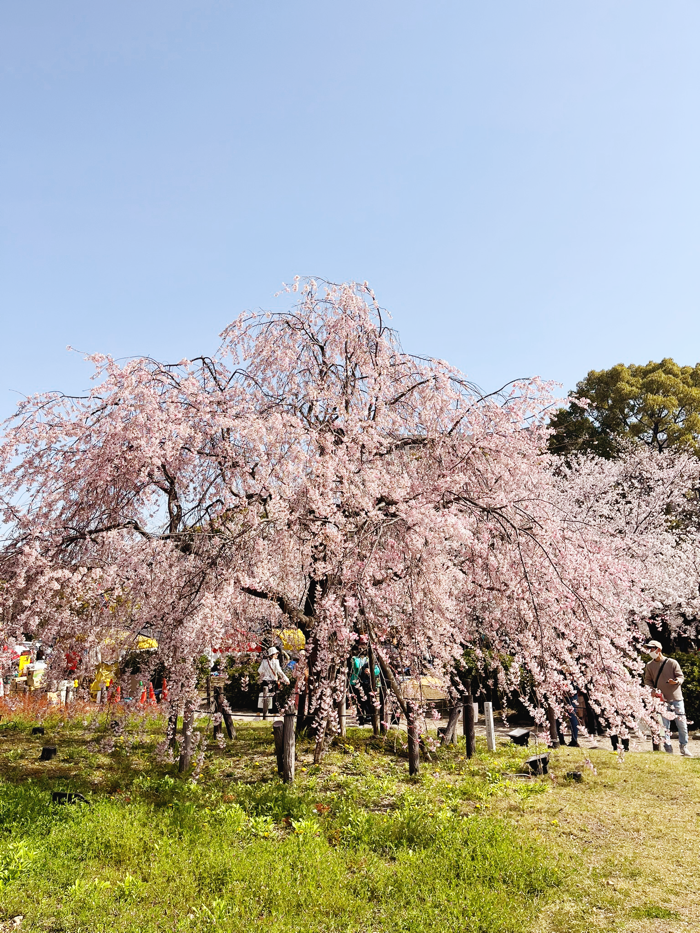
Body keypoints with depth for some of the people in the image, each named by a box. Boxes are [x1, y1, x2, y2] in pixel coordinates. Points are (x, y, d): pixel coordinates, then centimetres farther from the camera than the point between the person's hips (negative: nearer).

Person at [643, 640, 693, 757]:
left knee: (682, 724, 3)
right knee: (665, 725, 3)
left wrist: (676, 681, -21)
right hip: (661, 699, 2)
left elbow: (681, 676, 0)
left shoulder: (672, 662, -3)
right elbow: (647, 680, 9)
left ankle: (684, 747, 20)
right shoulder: (649, 666, 4)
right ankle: (668, 749, 11)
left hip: (676, 698, -2)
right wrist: (652, 689, -10)